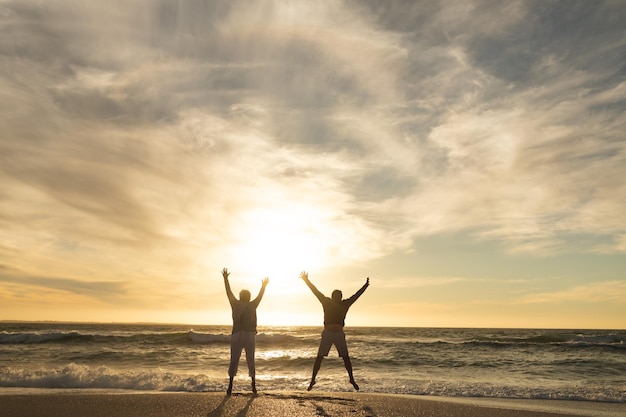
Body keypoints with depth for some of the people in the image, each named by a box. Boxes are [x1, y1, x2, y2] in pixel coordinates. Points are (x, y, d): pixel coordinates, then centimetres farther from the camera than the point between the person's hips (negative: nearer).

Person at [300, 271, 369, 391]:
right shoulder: (326, 302, -1)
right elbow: (316, 292, -4)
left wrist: (365, 286, 8)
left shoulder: (345, 304, 4)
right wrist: (307, 281, -8)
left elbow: (356, 295, 7)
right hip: (327, 333, -2)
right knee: (319, 357, -2)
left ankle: (352, 379, 19)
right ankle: (312, 380, 6)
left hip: (339, 334, 2)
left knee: (346, 357, 4)